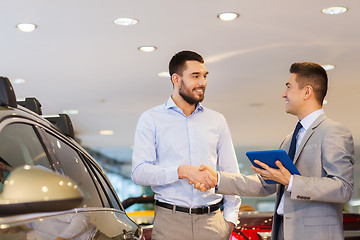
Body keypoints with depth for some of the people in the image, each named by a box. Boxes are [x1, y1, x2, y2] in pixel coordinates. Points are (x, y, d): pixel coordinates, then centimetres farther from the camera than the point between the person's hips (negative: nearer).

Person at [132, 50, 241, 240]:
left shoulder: (217, 121, 13)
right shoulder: (151, 119, 3)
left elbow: (231, 174, 15)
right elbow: (139, 172, -7)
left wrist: (230, 217, 4)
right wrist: (181, 171, -20)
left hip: (212, 220, 3)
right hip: (170, 221, -3)